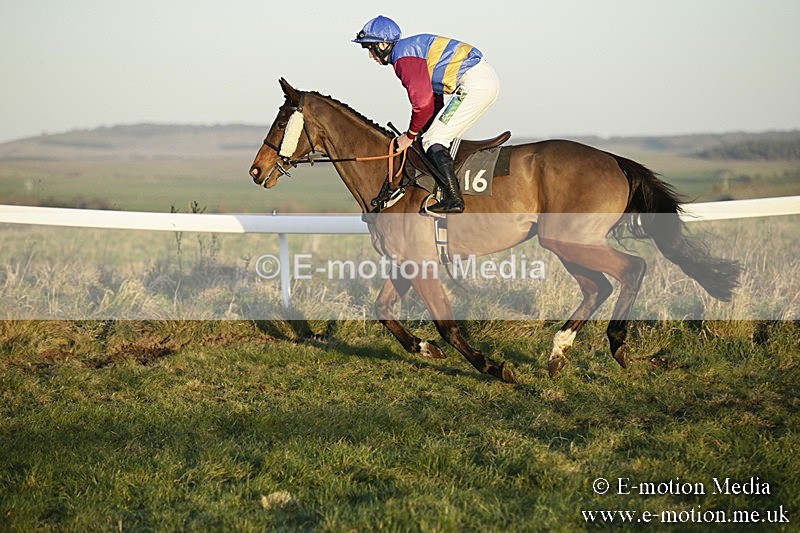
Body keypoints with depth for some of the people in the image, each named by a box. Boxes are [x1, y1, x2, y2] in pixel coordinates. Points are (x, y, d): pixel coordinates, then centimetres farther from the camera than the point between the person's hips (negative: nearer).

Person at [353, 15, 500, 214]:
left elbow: (422, 102, -14)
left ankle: (454, 198, -16)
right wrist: (419, 130, 19)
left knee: (433, 140, -8)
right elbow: (434, 98, 24)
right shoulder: (410, 48, 22)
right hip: (487, 80, 10)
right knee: (443, 139, 18)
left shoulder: (403, 57, -11)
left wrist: (410, 136, 0)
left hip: (474, 84, -10)